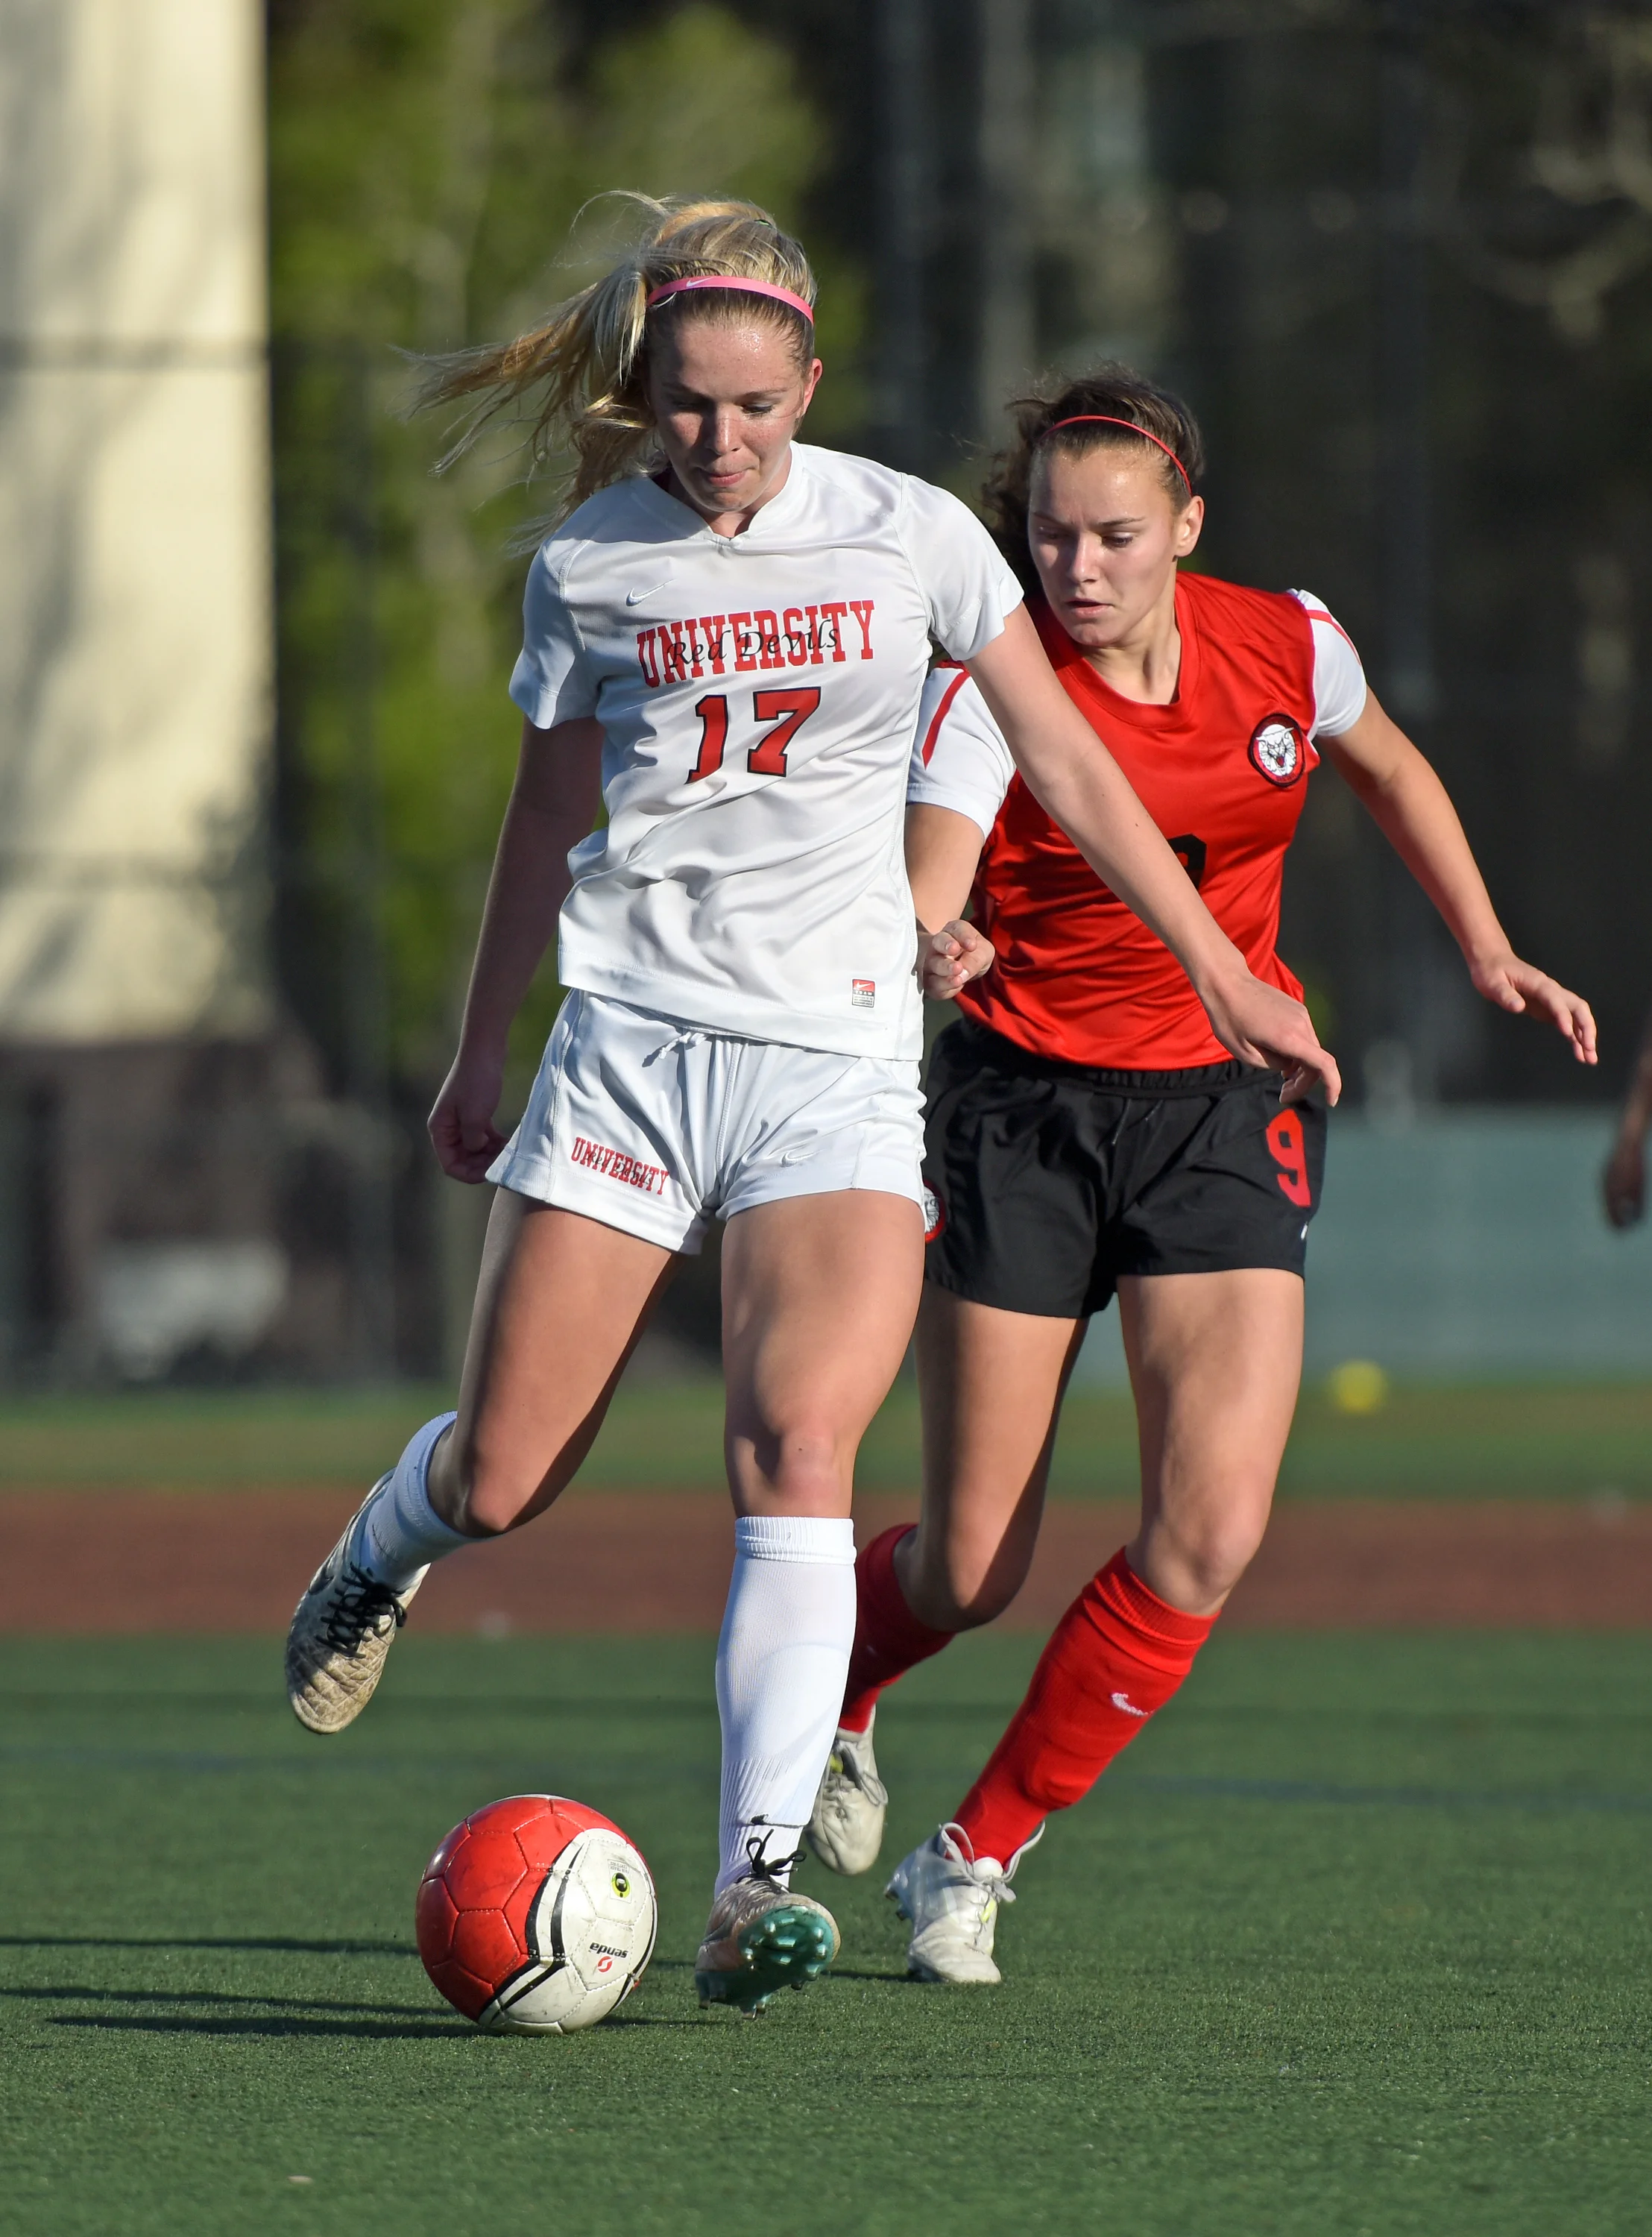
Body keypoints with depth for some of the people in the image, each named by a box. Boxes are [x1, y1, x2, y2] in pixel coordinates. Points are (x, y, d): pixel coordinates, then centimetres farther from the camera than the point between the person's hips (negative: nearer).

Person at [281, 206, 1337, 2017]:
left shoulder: (909, 535, 1)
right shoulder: (590, 566, 4)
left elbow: (1061, 760, 8)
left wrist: (1223, 974, 10)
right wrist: (477, 1056, 23)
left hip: (837, 1061, -1)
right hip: (633, 1035, 1)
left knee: (798, 1447, -21)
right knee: (499, 1479, 0)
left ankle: (753, 1883, -23)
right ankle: (377, 1558, 38)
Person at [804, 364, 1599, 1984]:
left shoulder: (1286, 646, -4)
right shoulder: (993, 684, -15)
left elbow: (1390, 771, 19)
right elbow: (923, 892, -31)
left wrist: (1488, 955, 14)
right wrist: (936, 948, -53)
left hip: (1222, 1109, 2)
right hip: (1024, 1105, -2)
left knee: (1211, 1532, -15)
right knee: (967, 1573, -1)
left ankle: (978, 1855, 2)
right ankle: (829, 1698, 37)